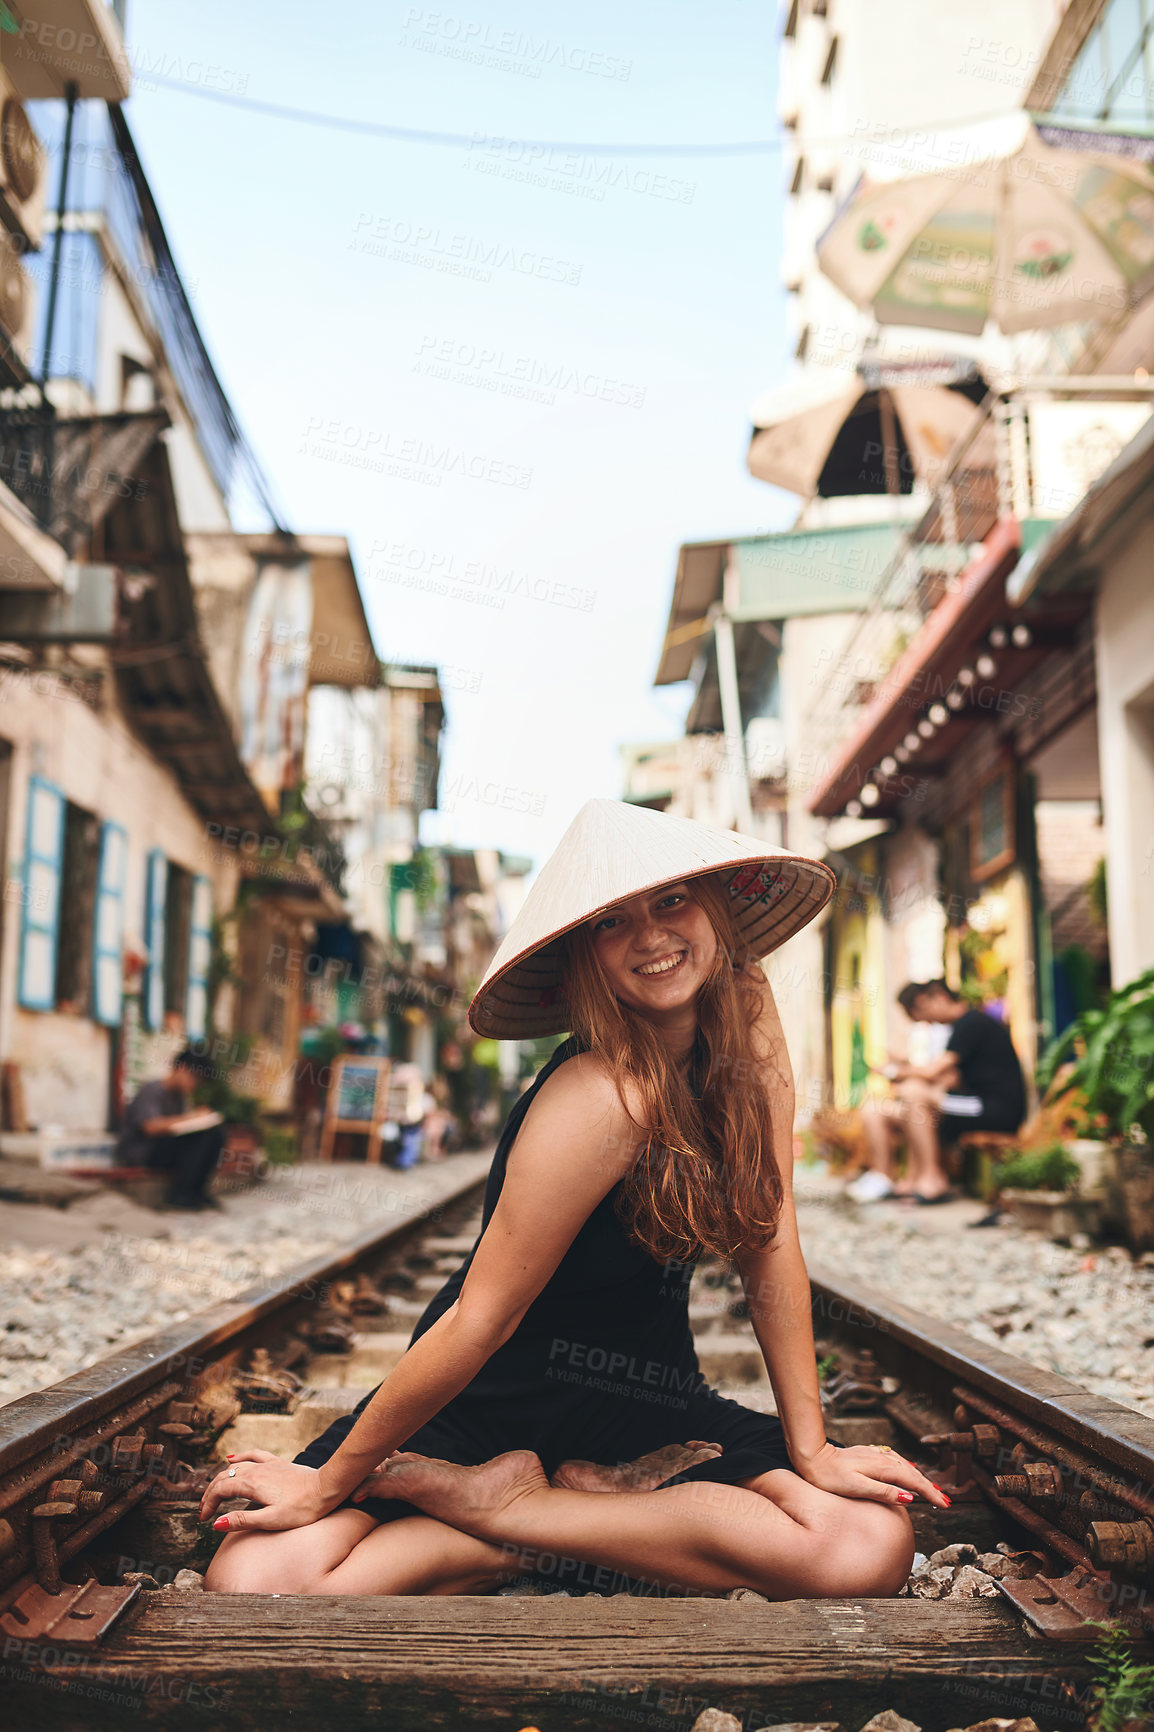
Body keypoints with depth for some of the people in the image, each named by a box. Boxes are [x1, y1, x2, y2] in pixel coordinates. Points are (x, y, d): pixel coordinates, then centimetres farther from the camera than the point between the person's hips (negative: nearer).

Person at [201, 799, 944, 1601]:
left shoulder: (748, 1019, -9)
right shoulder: (603, 1099, -28)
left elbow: (771, 1240, -6)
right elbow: (480, 1320, -22)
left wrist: (811, 1447, -6)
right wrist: (329, 1484, -16)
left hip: (652, 1401, 5)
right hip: (495, 1397, -4)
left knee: (873, 1550, -21)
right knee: (255, 1581, -25)